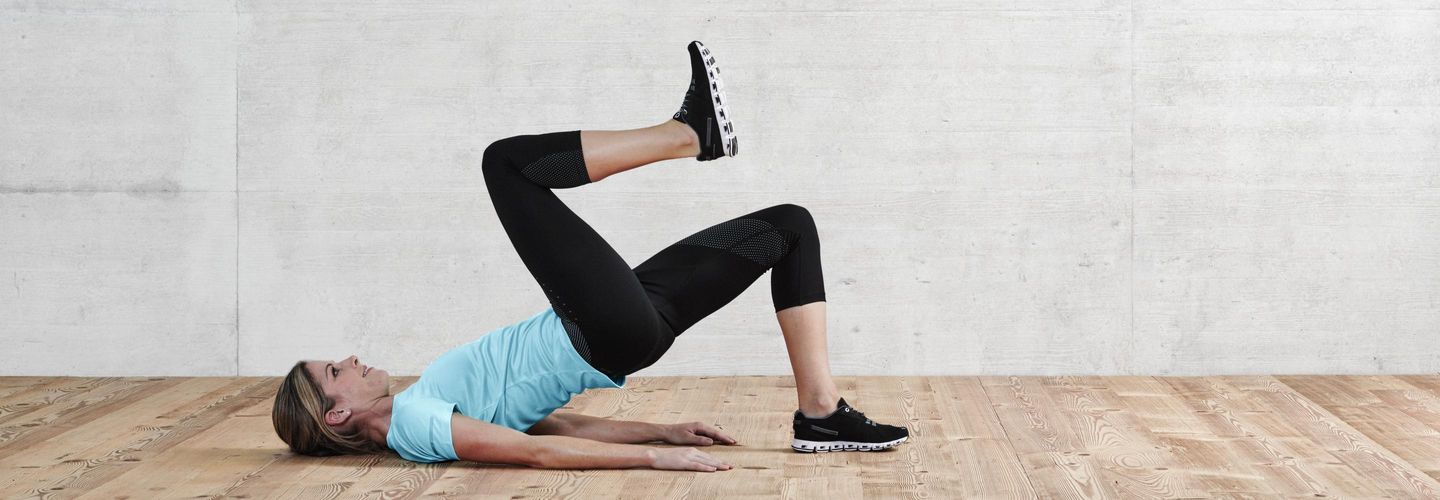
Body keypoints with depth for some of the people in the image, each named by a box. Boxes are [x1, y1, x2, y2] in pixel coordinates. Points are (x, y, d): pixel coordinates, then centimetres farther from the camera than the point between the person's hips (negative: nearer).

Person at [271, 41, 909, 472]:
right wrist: (651, 455, -26)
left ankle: (821, 411, 1)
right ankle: (690, 132, -6)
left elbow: (551, 421, 16)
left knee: (790, 225, 8)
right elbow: (530, 451, -18)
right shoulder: (409, 424, -6)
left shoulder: (416, 409, 20)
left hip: (621, 328, 9)